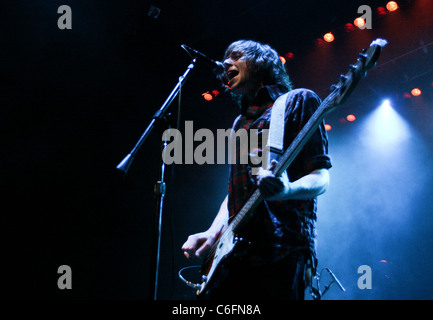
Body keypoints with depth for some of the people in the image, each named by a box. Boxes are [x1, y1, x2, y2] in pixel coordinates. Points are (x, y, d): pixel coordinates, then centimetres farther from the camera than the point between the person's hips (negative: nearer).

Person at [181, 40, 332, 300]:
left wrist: (286, 189, -26)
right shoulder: (241, 122, 26)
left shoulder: (298, 101, 5)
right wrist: (213, 232, 9)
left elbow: (321, 179, -3)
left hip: (282, 251, -6)